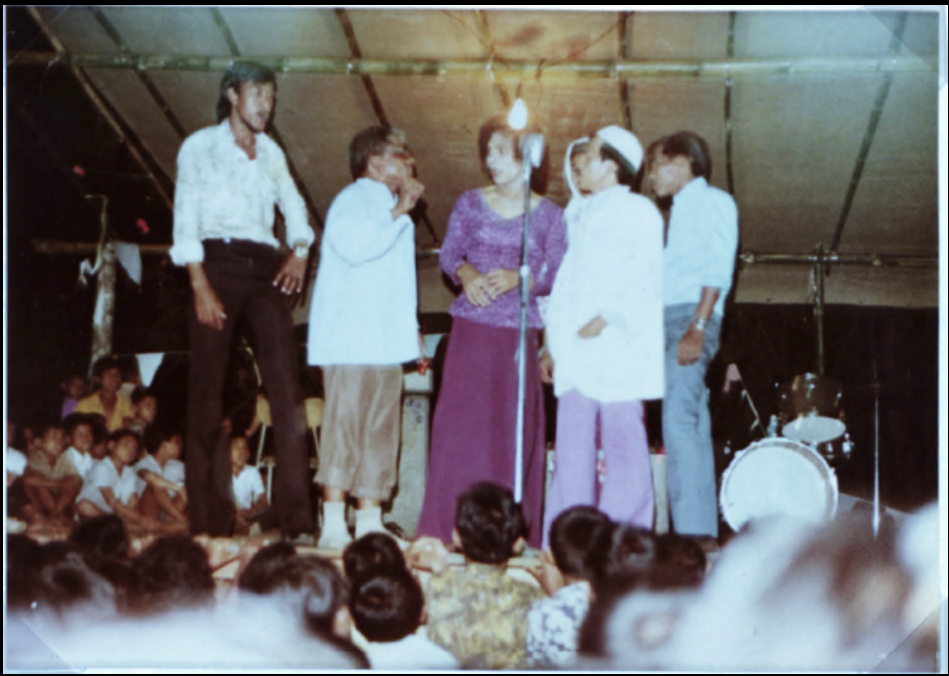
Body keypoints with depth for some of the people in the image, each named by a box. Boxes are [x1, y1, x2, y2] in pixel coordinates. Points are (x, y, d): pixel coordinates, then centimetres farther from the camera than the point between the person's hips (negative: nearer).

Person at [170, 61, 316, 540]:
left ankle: (297, 521, -11)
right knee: (207, 392, -6)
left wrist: (300, 250, 6)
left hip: (264, 268, 4)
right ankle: (209, 524, -4)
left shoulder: (271, 152, 20)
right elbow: (186, 217, -2)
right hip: (218, 262, -4)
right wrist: (200, 286, -13)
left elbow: (293, 204, 28)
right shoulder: (200, 146, 7)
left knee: (287, 385, -9)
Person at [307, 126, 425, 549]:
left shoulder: (391, 208, 25)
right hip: (350, 338, -9)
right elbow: (355, 246, -25)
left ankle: (369, 522, 9)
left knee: (381, 428, 6)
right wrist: (399, 212, -18)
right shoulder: (353, 200, -3)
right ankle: (333, 524, -10)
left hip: (386, 340, 9)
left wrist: (412, 331, 24)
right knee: (344, 424, -11)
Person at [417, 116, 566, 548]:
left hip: (519, 334, -1)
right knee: (460, 426, -4)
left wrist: (518, 278, -16)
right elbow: (448, 255, 8)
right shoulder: (470, 204, 9)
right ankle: (450, 529, 1)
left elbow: (556, 274, 2)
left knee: (514, 429, -2)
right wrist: (466, 273, -13)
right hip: (471, 330, 1)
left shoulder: (548, 214, 5)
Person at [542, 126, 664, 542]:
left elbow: (640, 279, -11)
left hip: (617, 348, -7)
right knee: (572, 448, 6)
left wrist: (605, 319, -20)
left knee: (624, 445, -5)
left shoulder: (637, 211, 0)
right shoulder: (580, 216, 23)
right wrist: (554, 345, 18)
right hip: (577, 354, 8)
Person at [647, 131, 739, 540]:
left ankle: (692, 532, -23)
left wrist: (697, 327, -21)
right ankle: (702, 534, 6)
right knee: (691, 425, 5)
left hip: (692, 317, -9)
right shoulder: (680, 210, 27)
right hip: (670, 319, 9)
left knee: (678, 418, -19)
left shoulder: (712, 200, 1)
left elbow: (718, 270, -12)